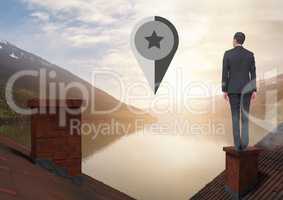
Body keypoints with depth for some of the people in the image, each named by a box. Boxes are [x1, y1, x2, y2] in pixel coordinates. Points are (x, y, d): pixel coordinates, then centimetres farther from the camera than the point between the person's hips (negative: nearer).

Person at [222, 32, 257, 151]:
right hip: (246, 88, 1)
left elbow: (225, 73, -6)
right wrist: (254, 90, 4)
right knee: (245, 115, 12)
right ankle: (244, 141, -3)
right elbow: (253, 73, 0)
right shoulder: (250, 54, 1)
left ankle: (238, 144, 5)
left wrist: (224, 90, -1)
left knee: (235, 116, 5)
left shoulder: (227, 54, -4)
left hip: (233, 88, -1)